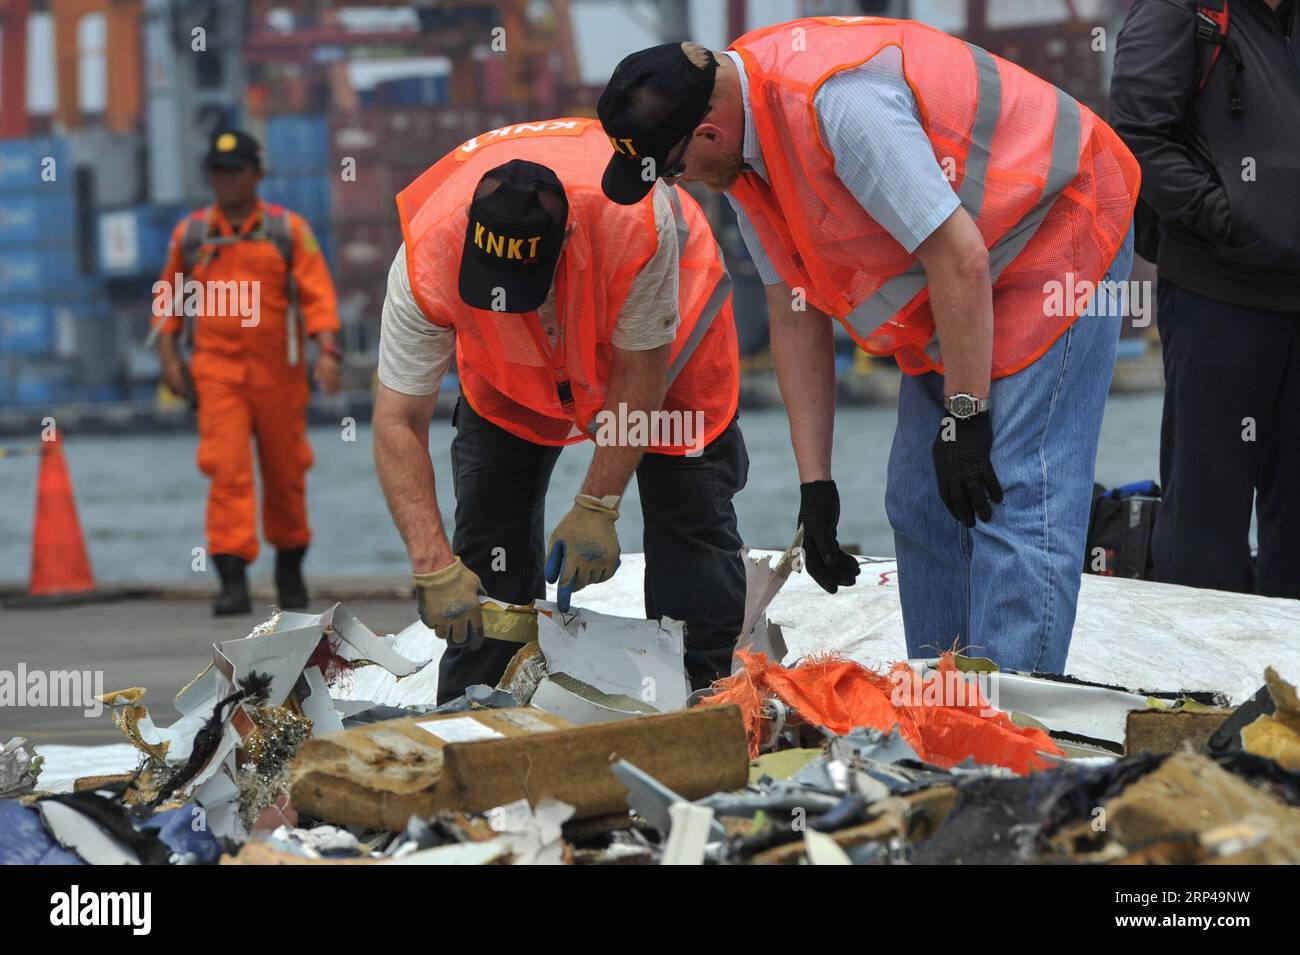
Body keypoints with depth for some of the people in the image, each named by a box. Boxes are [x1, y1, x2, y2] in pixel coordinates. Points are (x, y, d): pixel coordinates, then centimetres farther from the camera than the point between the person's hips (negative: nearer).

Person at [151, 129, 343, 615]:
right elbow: (168, 299, 16)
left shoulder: (289, 230, 1)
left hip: (278, 372, 0)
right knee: (227, 471, -12)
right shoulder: (190, 234, 7)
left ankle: (290, 567, 32)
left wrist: (328, 351, -18)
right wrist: (168, 356, 6)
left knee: (285, 474, 10)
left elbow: (318, 294, -6)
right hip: (216, 373, 0)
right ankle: (233, 581, -17)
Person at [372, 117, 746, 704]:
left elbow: (641, 370, -28)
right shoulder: (428, 253, -39)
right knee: (488, 516, -4)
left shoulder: (633, 219, -44)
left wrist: (597, 507, -28)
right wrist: (434, 567, -38)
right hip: (511, 360, 2)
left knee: (688, 503, -9)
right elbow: (398, 423, -32)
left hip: (662, 323, -2)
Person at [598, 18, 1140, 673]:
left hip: (1055, 236, -10)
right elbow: (794, 312, 4)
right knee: (920, 506, 9)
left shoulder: (836, 102, -33)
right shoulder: (742, 140, -2)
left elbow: (960, 258, -31)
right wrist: (814, 482, 2)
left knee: (1013, 497, -18)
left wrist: (965, 419, -24)